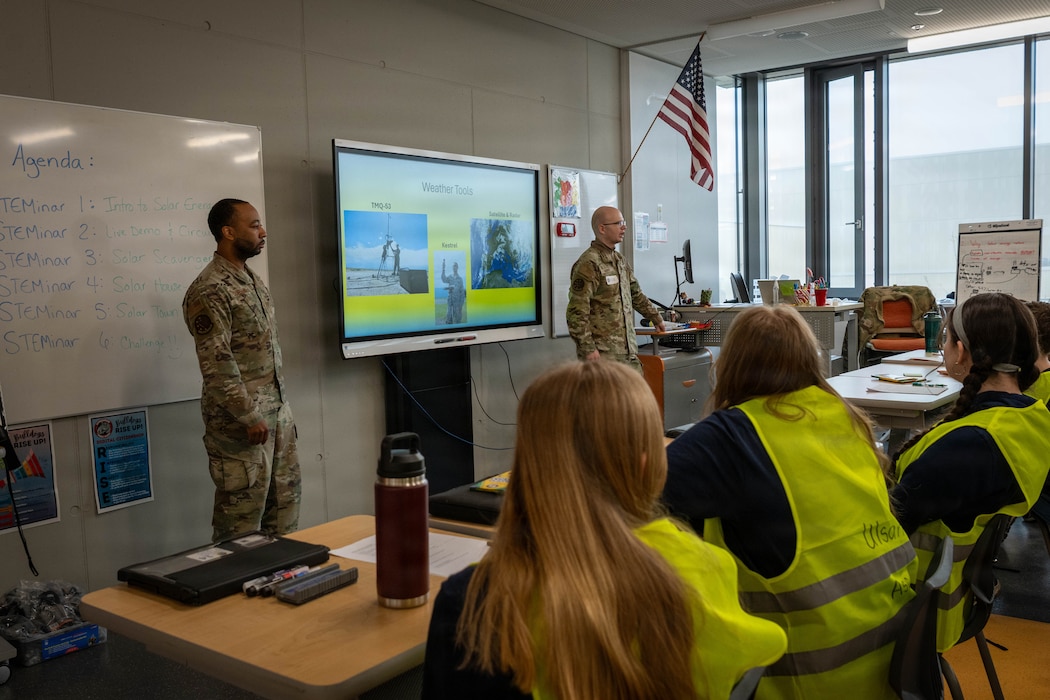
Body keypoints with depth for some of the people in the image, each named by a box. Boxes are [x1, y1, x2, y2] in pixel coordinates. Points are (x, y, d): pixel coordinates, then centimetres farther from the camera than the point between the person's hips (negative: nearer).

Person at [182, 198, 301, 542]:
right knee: (241, 511, 1)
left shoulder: (253, 279, 13)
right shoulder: (209, 290, -17)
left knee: (285, 495, 15)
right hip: (239, 420, -9)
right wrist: (248, 416, -20)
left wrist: (282, 405, 17)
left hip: (278, 411, 9)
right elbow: (216, 364, -21)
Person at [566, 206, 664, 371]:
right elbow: (577, 312, -17)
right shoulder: (589, 264, -13)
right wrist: (588, 348, -19)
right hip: (602, 354, -9)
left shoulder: (620, 260, 15)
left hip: (628, 351, 9)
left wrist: (655, 318, 35)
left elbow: (636, 294, 30)